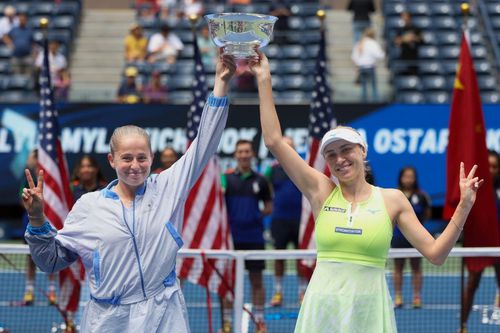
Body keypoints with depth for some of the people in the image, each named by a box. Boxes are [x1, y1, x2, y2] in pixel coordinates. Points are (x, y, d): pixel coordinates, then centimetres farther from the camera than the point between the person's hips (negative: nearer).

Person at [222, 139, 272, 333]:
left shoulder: (260, 181, 6)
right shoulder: (226, 179, 3)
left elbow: (269, 207, 13)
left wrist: (259, 214, -4)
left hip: (254, 238, 1)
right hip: (231, 237, -1)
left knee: (256, 281, 5)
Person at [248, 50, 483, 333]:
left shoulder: (392, 200, 2)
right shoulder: (321, 191, 4)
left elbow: (436, 254, 0)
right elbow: (274, 140, 1)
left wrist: (464, 208, -8)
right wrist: (265, 80, 2)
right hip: (323, 310, 1)